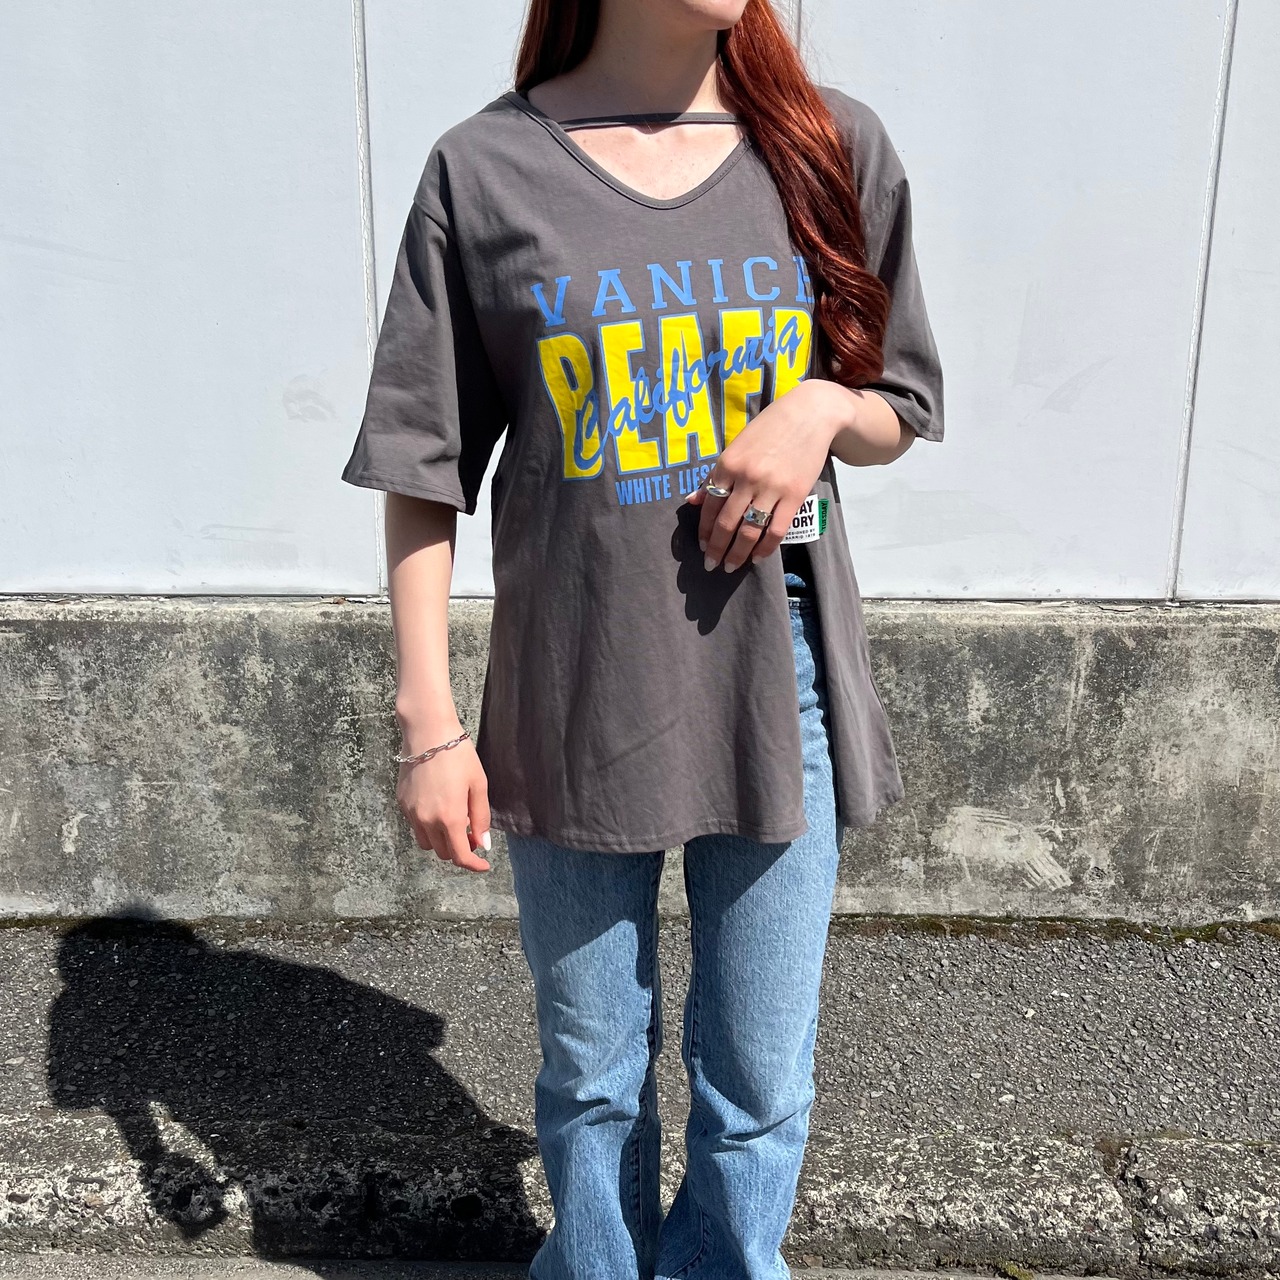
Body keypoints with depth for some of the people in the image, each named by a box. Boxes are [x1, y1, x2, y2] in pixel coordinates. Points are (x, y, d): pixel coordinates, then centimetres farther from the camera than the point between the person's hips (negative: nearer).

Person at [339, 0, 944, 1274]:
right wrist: (429, 722, -4)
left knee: (760, 1090, 13)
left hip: (777, 689, 2)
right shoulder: (487, 170, -3)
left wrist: (824, 406, -12)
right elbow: (425, 471, -1)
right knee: (590, 1076, 18)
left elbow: (901, 411, 11)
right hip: (573, 703, -1)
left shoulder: (833, 149, 2)